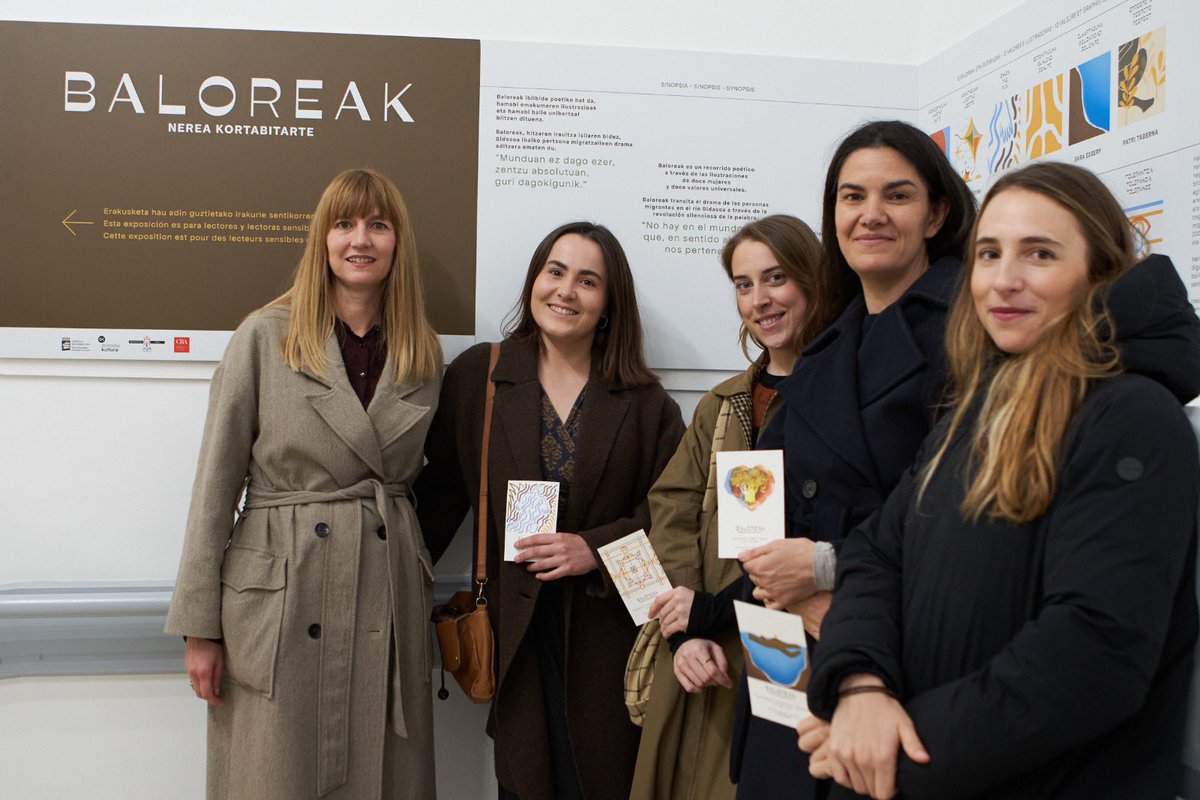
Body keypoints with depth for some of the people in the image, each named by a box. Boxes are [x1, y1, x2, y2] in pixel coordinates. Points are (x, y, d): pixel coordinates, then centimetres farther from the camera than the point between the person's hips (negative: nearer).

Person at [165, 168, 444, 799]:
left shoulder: (423, 354, 7)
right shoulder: (265, 337, -4)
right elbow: (216, 482, -4)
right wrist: (199, 626, -5)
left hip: (389, 602, 4)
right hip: (280, 601, -3)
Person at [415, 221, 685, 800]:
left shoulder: (644, 402, 2)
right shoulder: (476, 375, 3)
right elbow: (441, 493, 6)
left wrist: (595, 548, -12)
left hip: (608, 631, 0)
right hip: (515, 629, 0)